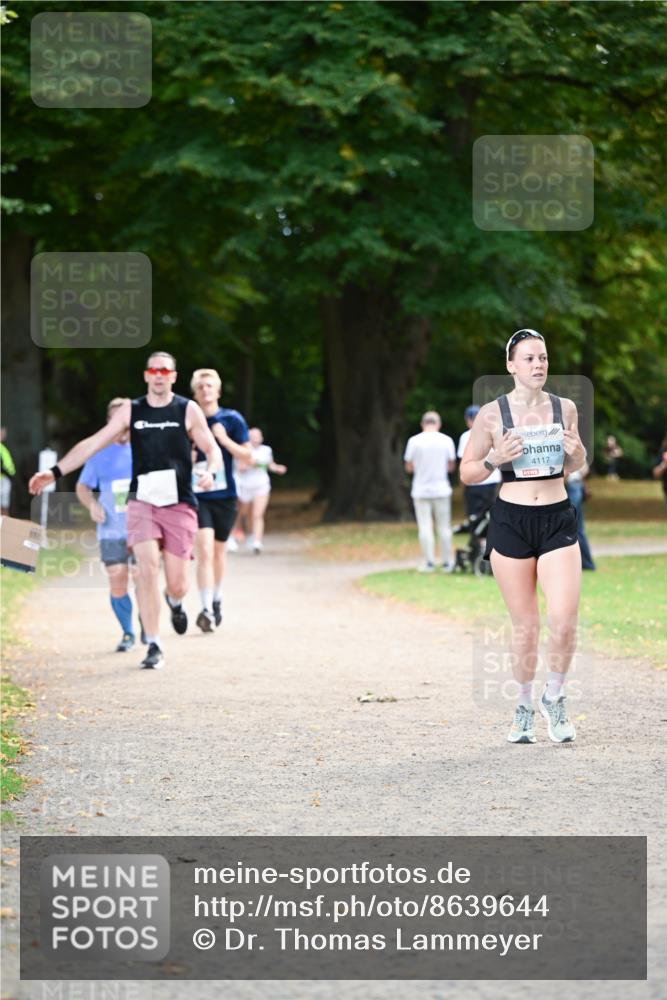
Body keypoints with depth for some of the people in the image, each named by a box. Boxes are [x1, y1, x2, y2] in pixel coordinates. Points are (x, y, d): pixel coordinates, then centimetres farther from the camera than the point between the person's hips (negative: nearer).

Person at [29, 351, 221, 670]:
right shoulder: (131, 410, 5)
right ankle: (153, 647, -10)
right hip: (142, 501, 0)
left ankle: (175, 603, 38)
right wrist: (55, 472, -2)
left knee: (177, 583, -2)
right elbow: (92, 444, 5)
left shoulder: (188, 410, 2)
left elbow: (213, 449, 5)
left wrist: (210, 471, -19)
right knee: (147, 569, -18)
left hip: (179, 504, 0)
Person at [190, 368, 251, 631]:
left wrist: (225, 440, -14)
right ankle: (206, 609, -20)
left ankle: (216, 601, 37)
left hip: (225, 495, 2)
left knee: (218, 551, 15)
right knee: (205, 550, -17)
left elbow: (247, 455, 0)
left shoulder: (232, 419, -1)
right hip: (197, 496, -2)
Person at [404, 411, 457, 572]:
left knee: (425, 528, 3)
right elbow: (451, 466, 4)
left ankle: (429, 562, 0)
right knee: (444, 527, 8)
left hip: (421, 491, -1)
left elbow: (409, 467, -1)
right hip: (441, 490, 1)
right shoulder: (446, 440, -3)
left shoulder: (414, 441, -6)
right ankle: (446, 562, 10)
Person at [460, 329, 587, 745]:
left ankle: (555, 697, 12)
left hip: (558, 521, 1)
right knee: (525, 626, 3)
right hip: (510, 522, -1)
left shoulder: (565, 408, 5)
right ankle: (524, 707, 23)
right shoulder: (492, 414, -2)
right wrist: (495, 459, -14)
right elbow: (467, 473, 5)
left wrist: (577, 453, -4)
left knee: (564, 620, -12)